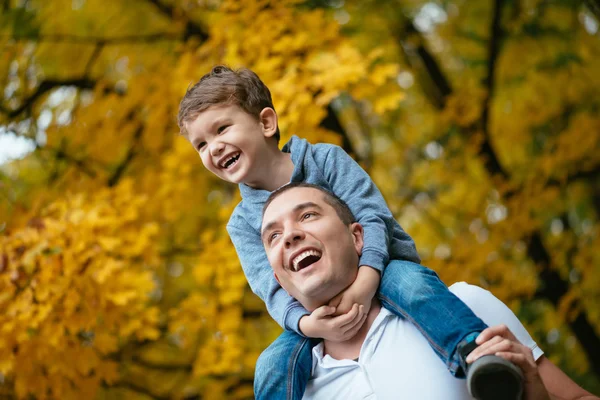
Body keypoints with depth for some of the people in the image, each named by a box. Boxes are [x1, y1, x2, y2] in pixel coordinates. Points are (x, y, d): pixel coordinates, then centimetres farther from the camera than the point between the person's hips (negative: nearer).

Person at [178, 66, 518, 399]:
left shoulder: (325, 159, -3)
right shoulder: (244, 222, 4)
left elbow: (372, 217, -14)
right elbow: (272, 288, -8)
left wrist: (364, 283, -33)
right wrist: (306, 324, -31)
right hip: (322, 313, 3)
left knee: (407, 280, -37)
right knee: (273, 367, -24)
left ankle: (473, 351, -55)